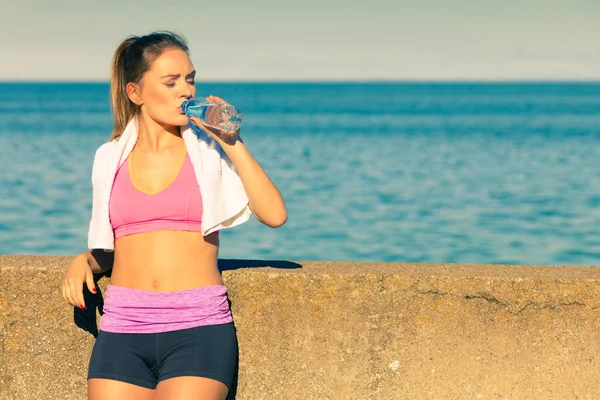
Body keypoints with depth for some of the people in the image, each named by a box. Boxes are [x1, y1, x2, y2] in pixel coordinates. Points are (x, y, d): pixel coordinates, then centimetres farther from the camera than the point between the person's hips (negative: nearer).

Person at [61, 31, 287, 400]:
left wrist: (231, 142, -8)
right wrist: (84, 260, 2)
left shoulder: (210, 151, 6)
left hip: (199, 328, -2)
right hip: (122, 330, 2)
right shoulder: (110, 159, 12)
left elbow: (275, 215, -7)